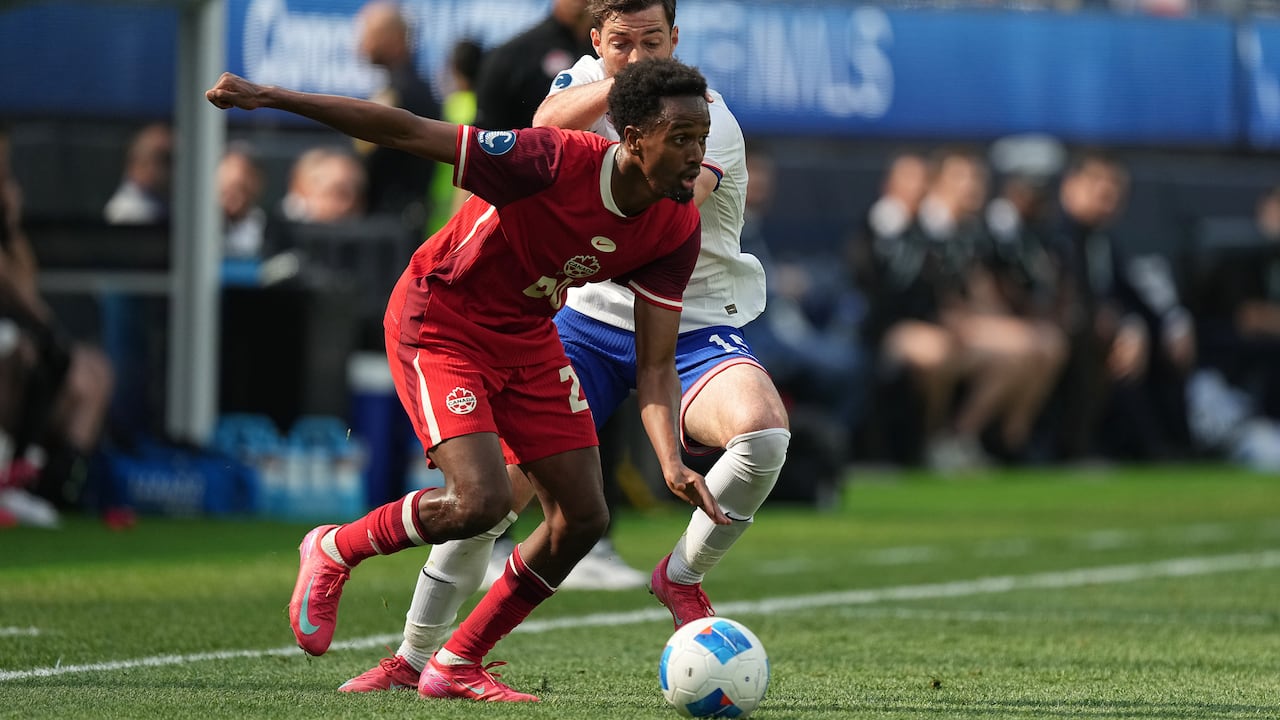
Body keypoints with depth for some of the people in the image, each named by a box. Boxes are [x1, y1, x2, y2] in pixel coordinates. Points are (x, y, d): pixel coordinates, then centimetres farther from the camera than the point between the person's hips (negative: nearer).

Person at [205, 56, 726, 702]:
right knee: (482, 501, -23)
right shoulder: (554, 162, -32)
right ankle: (334, 552, 7)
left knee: (582, 517, 0)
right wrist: (270, 98, -31)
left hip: (529, 338, 7)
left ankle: (457, 665, 16)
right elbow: (405, 132, -29)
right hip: (439, 326, -7)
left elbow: (655, 363, -9)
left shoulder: (675, 229, -13)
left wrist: (671, 461, -26)